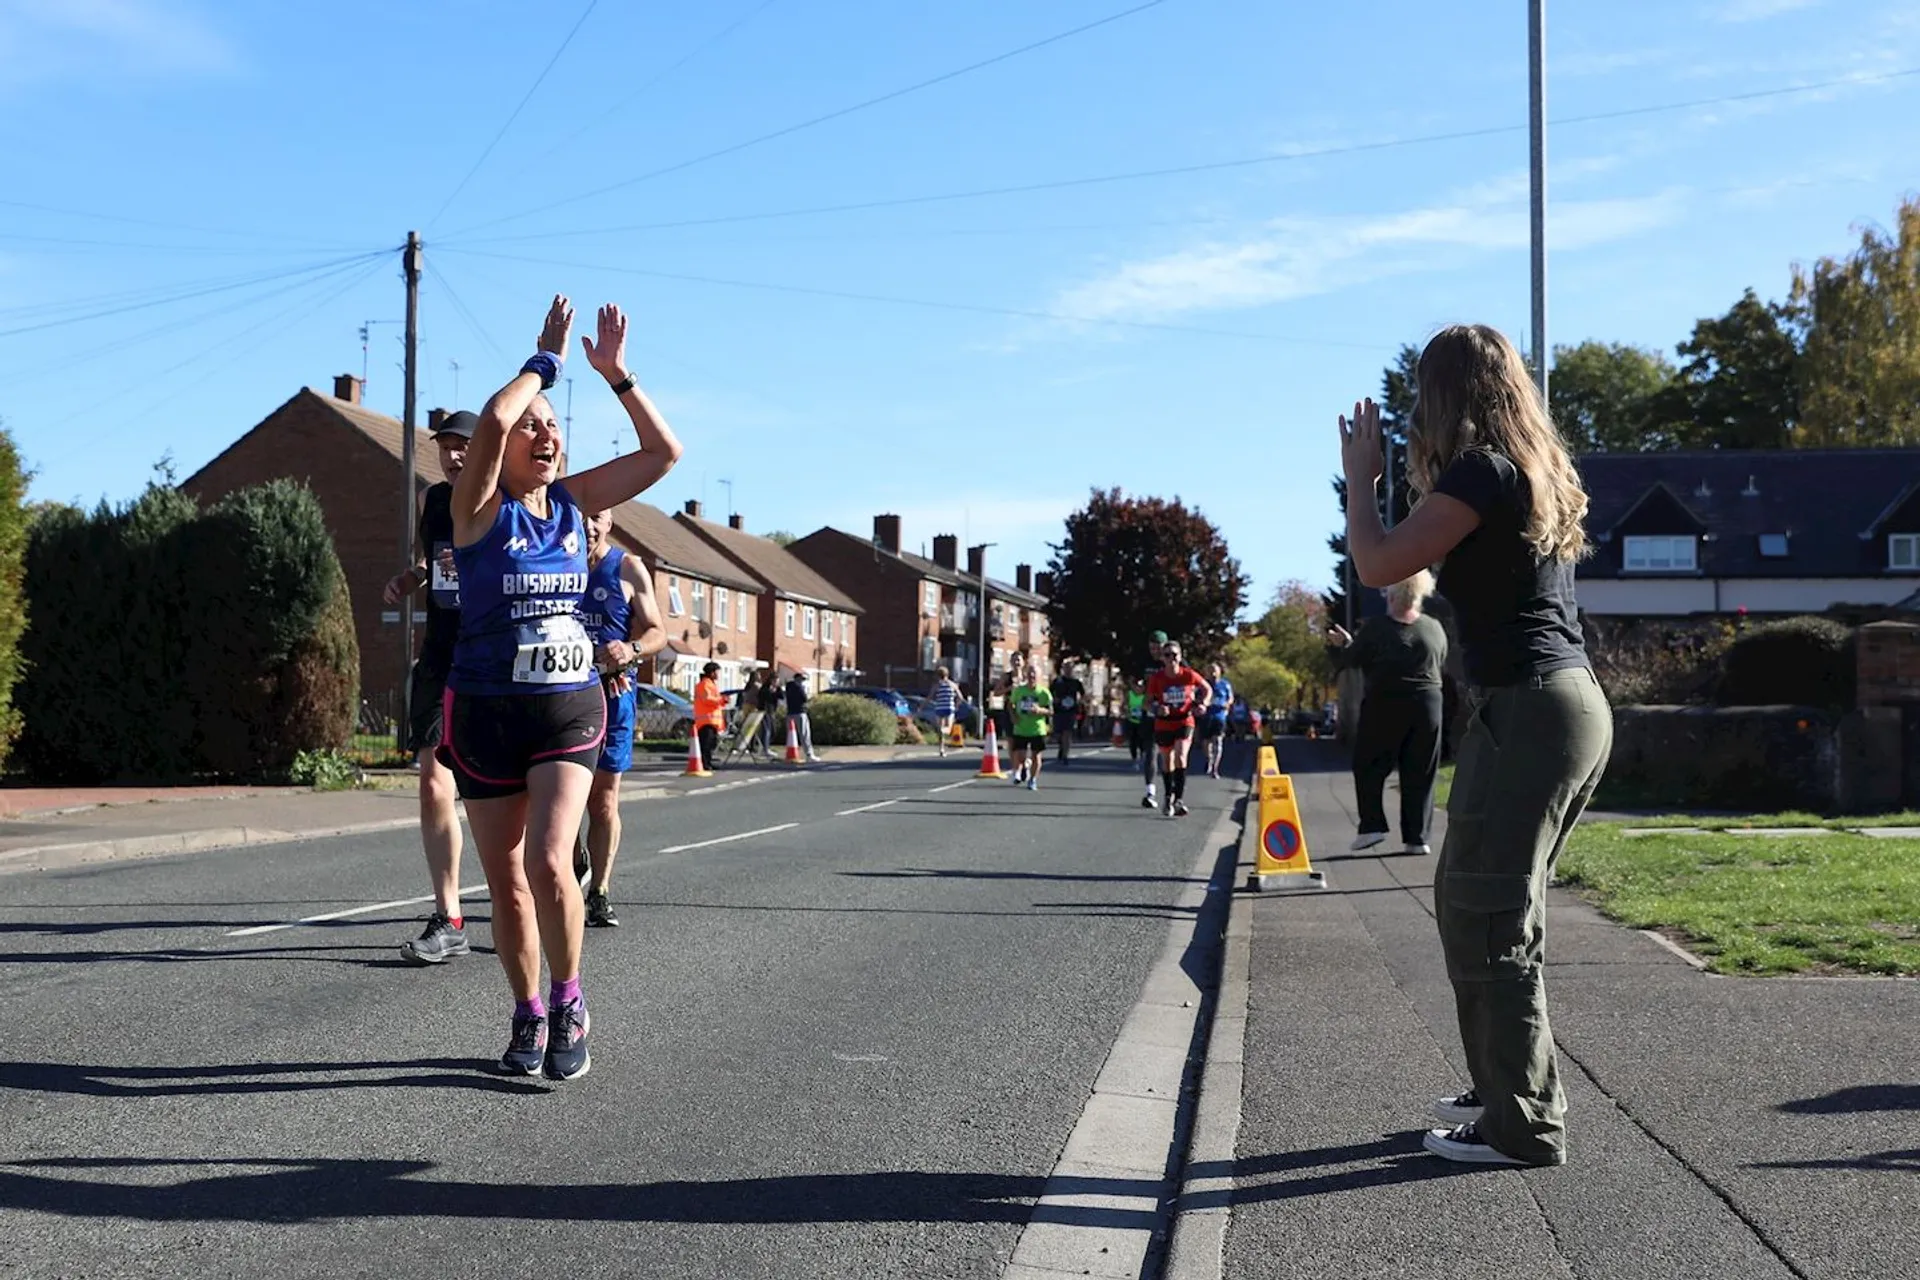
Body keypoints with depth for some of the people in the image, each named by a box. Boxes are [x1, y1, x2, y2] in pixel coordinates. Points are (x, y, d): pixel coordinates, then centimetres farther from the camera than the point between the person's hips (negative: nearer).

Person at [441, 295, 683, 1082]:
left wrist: (615, 374, -4)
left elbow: (664, 453, 3)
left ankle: (568, 1003, 4)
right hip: (485, 713, -1)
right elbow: (490, 420, -25)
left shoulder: (573, 503, 4)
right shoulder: (481, 508, -6)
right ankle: (528, 1016, 25)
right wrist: (546, 359, -12)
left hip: (569, 710, 1)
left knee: (549, 863, -17)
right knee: (507, 883, 6)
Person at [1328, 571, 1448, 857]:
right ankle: (1416, 838, 4)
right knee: (1420, 775, 6)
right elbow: (1441, 665, 13)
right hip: (1427, 705, 3)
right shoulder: (1435, 629, 2)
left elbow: (1350, 660, -2)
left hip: (1384, 706, -3)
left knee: (1368, 769, 10)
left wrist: (1343, 645, 17)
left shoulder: (1375, 628, -8)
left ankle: (1372, 825, 0)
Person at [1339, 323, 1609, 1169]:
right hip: (1572, 706, 10)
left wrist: (1359, 478, 3)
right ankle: (1503, 1089, 26)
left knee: (1487, 918, -5)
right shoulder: (1539, 472, 17)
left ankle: (1524, 1125, 0)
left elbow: (1379, 565, -12)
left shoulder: (1482, 471, -11)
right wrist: (1423, 486, 27)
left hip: (1528, 709, -10)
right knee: (1477, 905, 17)